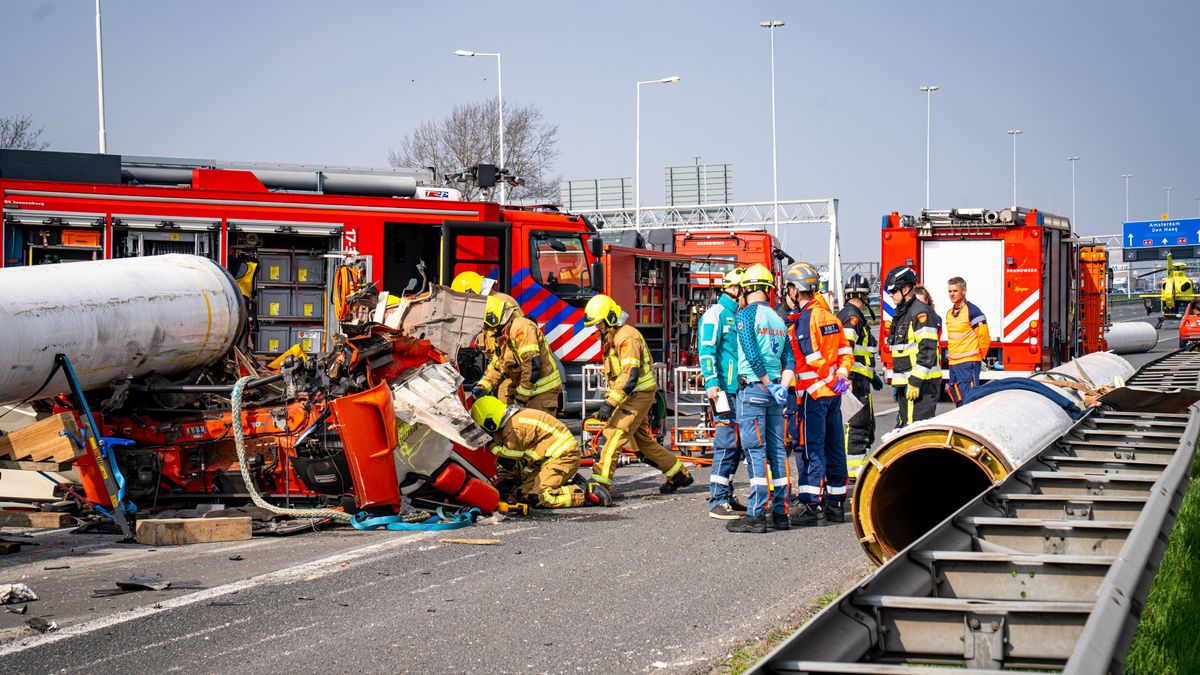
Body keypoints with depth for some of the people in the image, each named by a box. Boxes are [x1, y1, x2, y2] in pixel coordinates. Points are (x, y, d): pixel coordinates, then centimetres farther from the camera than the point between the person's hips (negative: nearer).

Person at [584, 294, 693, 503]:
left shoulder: (627, 337, -18)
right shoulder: (612, 337, 15)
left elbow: (631, 376, -28)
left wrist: (610, 403, -32)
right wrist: (609, 399, 26)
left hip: (637, 396, -11)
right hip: (632, 397, 11)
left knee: (612, 437, -20)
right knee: (643, 442, 18)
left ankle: (600, 484, -27)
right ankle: (680, 475, 30)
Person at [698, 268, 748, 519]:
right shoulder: (716, 313, -5)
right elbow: (707, 350, -13)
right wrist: (711, 382, -22)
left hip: (741, 390, 9)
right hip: (725, 389, -9)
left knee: (736, 445, 12)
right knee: (727, 443, -12)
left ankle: (725, 496, 20)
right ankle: (717, 501, -10)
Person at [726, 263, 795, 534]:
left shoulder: (745, 315, -8)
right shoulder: (779, 319, 14)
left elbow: (752, 356, -17)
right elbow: (789, 360, 10)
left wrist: (768, 384, -10)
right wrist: (782, 388, 1)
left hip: (753, 389, -7)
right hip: (773, 392, 7)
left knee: (755, 452, -7)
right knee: (777, 450, 9)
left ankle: (756, 514, -9)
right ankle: (780, 512, 11)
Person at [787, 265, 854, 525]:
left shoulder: (804, 320, -13)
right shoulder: (830, 317, 13)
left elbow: (814, 359, -18)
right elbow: (845, 352, 12)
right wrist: (841, 376, 3)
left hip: (814, 392, -8)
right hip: (834, 392, 8)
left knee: (812, 450, -7)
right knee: (834, 447, 11)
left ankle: (809, 505, -9)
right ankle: (836, 504, 17)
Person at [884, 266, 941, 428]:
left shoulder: (920, 312, -12)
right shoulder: (902, 314, 19)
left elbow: (927, 349, -20)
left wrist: (915, 381, -23)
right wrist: (898, 384, 23)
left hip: (921, 384, -10)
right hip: (906, 384, 10)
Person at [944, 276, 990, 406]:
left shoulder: (972, 311, -10)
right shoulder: (950, 314, 15)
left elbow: (984, 338, -9)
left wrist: (977, 357, 2)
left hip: (968, 364, -8)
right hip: (953, 364, 8)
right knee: (959, 402, 11)